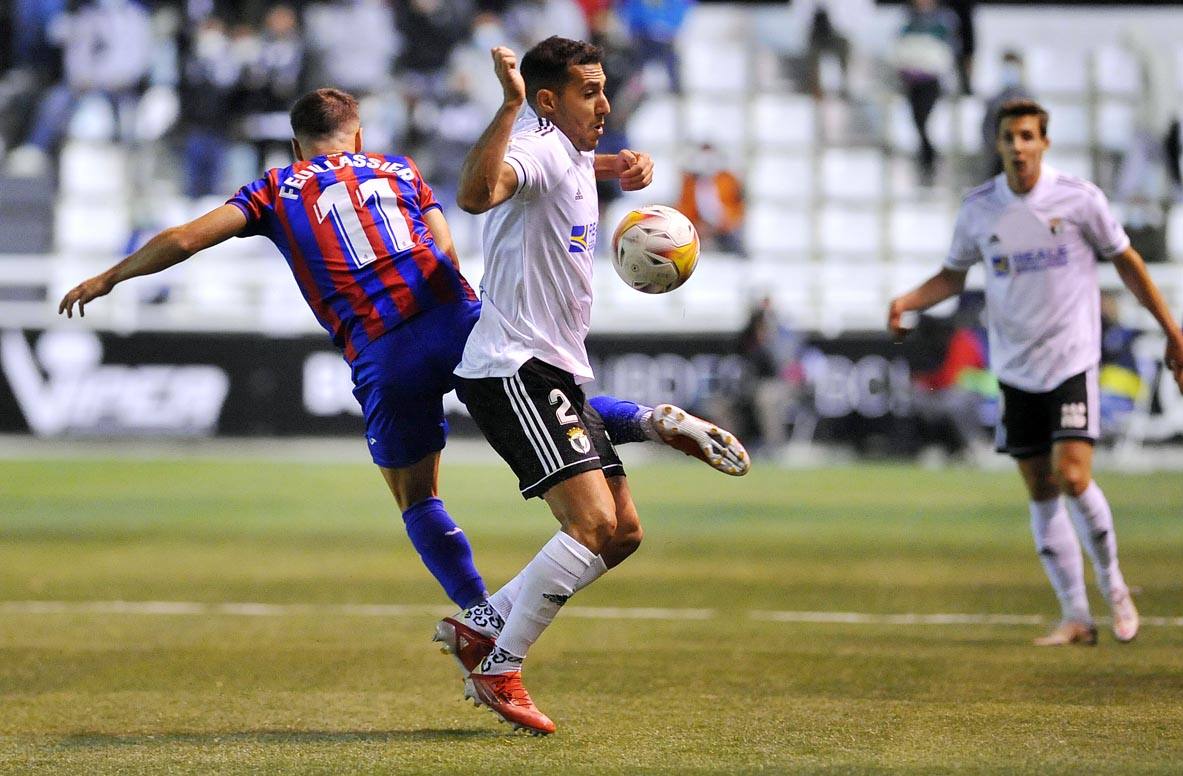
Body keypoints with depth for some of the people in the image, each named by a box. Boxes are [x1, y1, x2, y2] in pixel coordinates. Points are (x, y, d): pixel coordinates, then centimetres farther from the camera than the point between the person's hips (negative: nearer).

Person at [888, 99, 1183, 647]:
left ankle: (1112, 585, 8)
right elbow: (953, 275, 14)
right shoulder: (979, 208, 1)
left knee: (1072, 478, -16)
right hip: (1015, 369, 3)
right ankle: (1075, 618, 11)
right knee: (1040, 492, 3)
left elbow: (1127, 262, 4)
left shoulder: (1078, 198, -7)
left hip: (1072, 359, -3)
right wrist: (908, 301, -5)